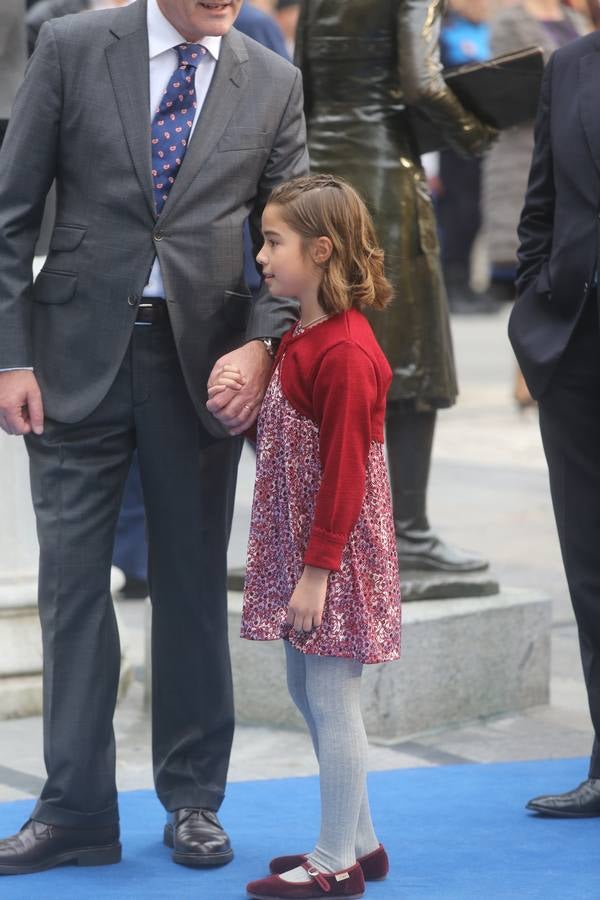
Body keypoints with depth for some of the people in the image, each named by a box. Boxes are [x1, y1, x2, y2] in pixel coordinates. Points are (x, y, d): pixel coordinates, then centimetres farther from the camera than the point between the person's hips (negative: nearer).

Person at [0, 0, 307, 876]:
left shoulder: (274, 83, 3)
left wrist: (262, 343, -12)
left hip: (202, 361, 1)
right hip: (78, 352, -1)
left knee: (193, 584, 8)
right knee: (72, 580, 2)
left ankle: (193, 801, 20)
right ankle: (76, 810, 10)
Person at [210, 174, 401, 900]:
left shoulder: (343, 353, -20)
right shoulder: (301, 339, 11)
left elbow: (344, 472, -21)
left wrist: (317, 570, -20)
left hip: (334, 552, -10)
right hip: (301, 542, 10)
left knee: (331, 697, -3)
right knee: (307, 689, 16)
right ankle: (359, 840, 27)